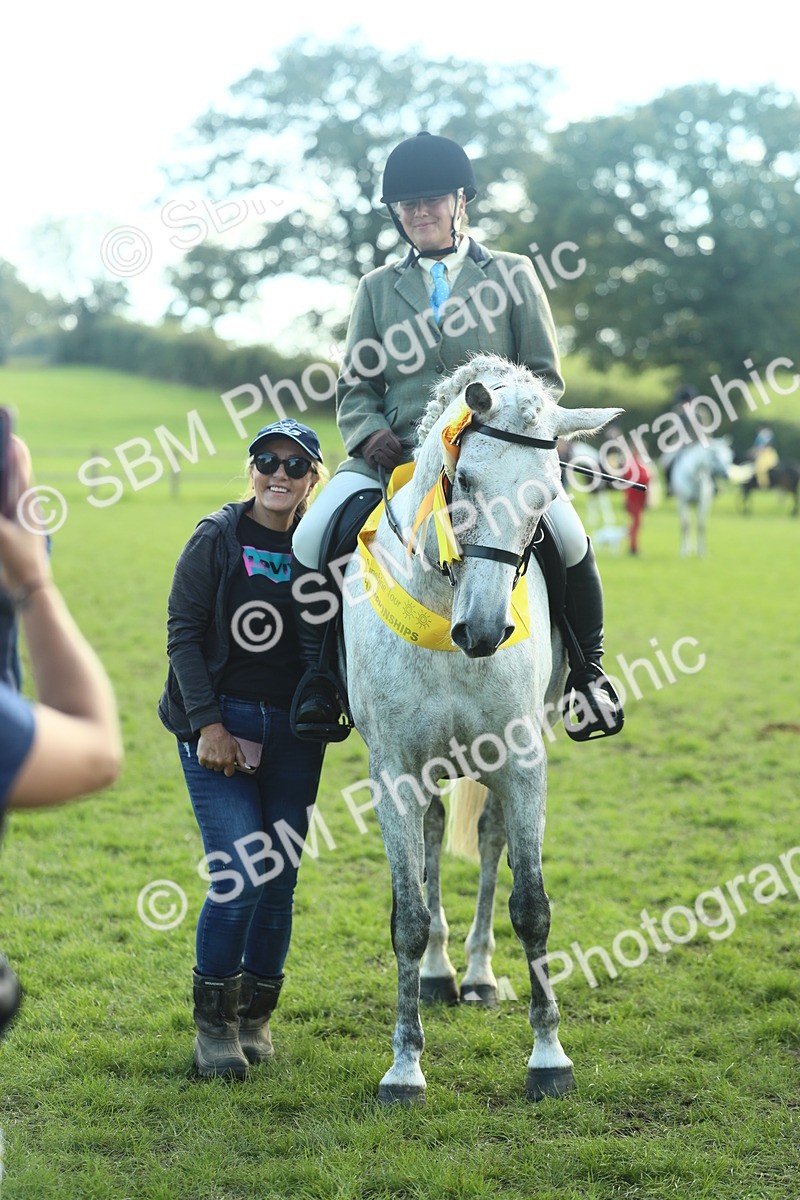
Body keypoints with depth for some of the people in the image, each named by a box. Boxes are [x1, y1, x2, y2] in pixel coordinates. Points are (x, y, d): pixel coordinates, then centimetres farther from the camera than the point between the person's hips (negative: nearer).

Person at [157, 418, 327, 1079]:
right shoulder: (217, 539, -3)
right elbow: (183, 634, -5)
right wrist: (209, 724, -13)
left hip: (295, 730, 3)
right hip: (219, 725, -3)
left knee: (280, 880, 5)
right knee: (239, 878, -11)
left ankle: (256, 1015, 23)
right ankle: (213, 1022, 8)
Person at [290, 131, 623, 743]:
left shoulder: (512, 273, 11)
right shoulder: (378, 287, 17)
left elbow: (545, 375, 8)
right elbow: (355, 385, 15)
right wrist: (370, 433, -8)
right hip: (396, 454, 2)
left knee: (568, 535, -25)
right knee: (311, 540, -22)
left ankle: (587, 669, 0)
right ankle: (319, 676, -2)